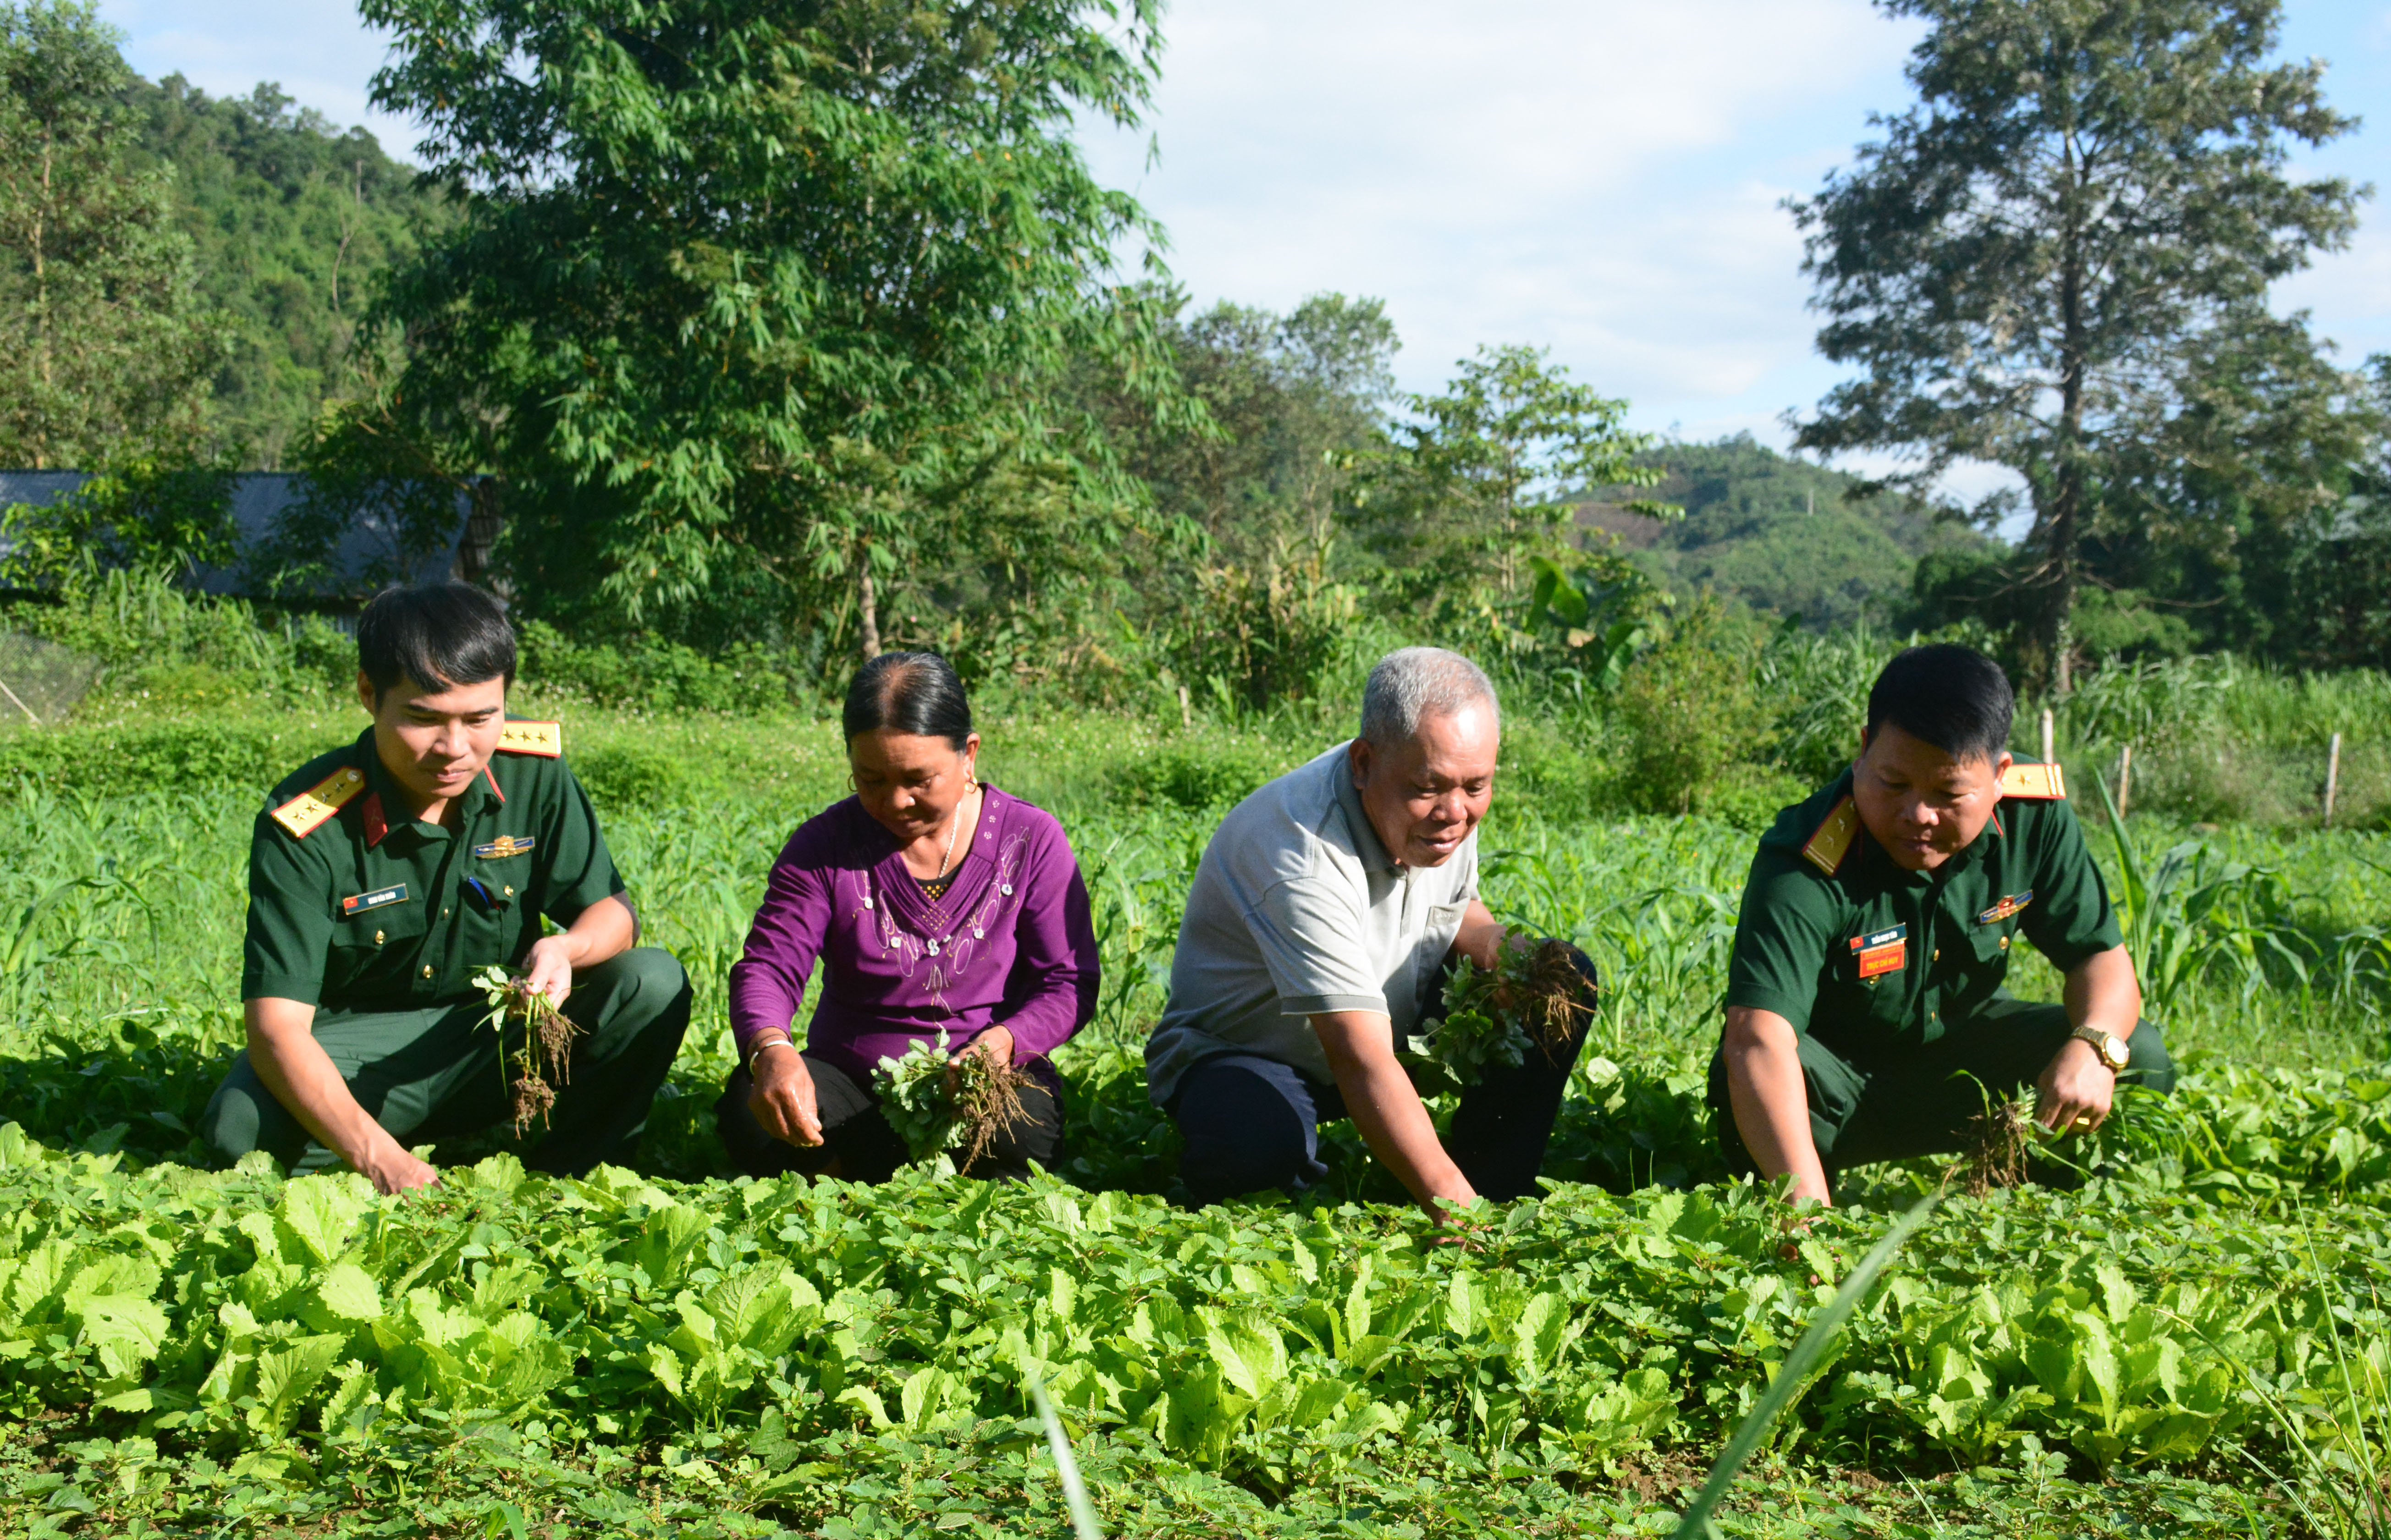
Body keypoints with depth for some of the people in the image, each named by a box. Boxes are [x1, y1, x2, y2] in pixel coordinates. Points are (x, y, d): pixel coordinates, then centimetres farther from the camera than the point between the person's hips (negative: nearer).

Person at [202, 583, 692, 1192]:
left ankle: (566, 1178, -7)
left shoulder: (534, 770, -10)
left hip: (504, 1039, 3)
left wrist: (567, 950, -31)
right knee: (241, 1127, -34)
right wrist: (377, 1158, -42)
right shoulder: (306, 828, -20)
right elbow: (276, 1026, -26)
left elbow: (613, 911, -3)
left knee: (653, 985, -22)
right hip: (356, 1049, -3)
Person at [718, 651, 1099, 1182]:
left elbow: (1068, 982, -5)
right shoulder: (826, 845, -3)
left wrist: (1003, 1042, -28)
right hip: (851, 1076, 1)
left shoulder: (1031, 840, -4)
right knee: (750, 1109, -30)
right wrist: (771, 1051, -36)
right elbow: (768, 965, -11)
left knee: (1025, 1119, -37)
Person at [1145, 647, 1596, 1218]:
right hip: (1242, 1057, -7)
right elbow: (1362, 1063, -43)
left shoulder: (1448, 806, -11)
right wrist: (1451, 1204, -51)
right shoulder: (1303, 856, -36)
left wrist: (1497, 946, -13)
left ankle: (1495, 1197, -5)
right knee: (1261, 1141, -41)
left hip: (1403, 1025, 7)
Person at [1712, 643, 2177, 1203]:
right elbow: (1757, 1040, -45)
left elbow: (2100, 956, -5)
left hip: (1963, 1063, 5)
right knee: (1744, 1082, -36)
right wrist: (1808, 1208, -59)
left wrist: (2094, 1045, -31)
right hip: (1838, 1084, -4)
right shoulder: (1806, 867, -33)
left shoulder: (2033, 819, -15)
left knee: (2139, 1058, -13)